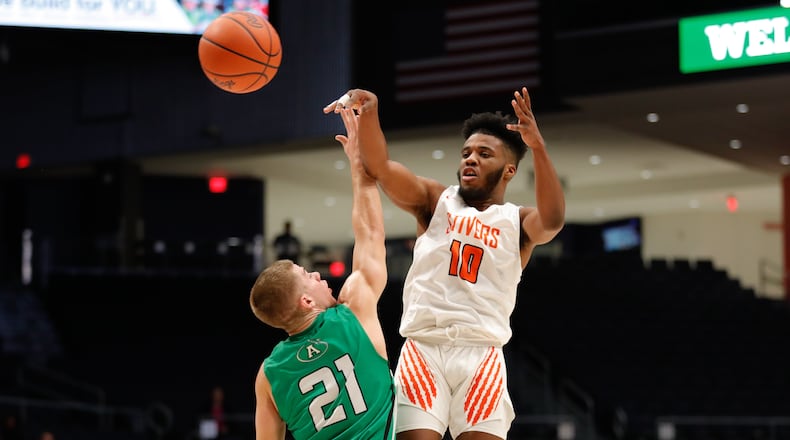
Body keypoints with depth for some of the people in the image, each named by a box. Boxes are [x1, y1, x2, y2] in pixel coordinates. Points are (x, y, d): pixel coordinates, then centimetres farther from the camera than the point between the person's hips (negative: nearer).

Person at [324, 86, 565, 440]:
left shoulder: (518, 222, 11)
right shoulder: (435, 200, 14)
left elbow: (552, 221, -13)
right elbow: (380, 168, -1)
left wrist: (538, 148, -27)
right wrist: (369, 111, -21)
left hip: (481, 355, 0)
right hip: (422, 349, 0)